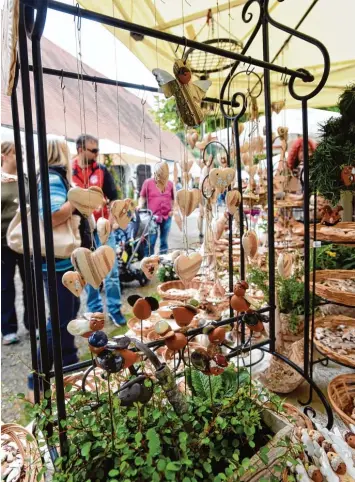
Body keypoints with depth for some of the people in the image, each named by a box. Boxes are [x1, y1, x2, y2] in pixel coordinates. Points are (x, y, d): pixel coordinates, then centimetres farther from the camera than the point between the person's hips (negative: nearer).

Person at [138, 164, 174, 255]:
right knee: (151, 241, -3)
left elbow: (174, 198, 16)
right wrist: (140, 206, -14)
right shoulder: (148, 182, 1)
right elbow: (142, 197, 4)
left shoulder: (170, 184, 8)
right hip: (152, 216, -2)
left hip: (167, 216, 3)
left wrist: (173, 209, 3)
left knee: (164, 240, 12)